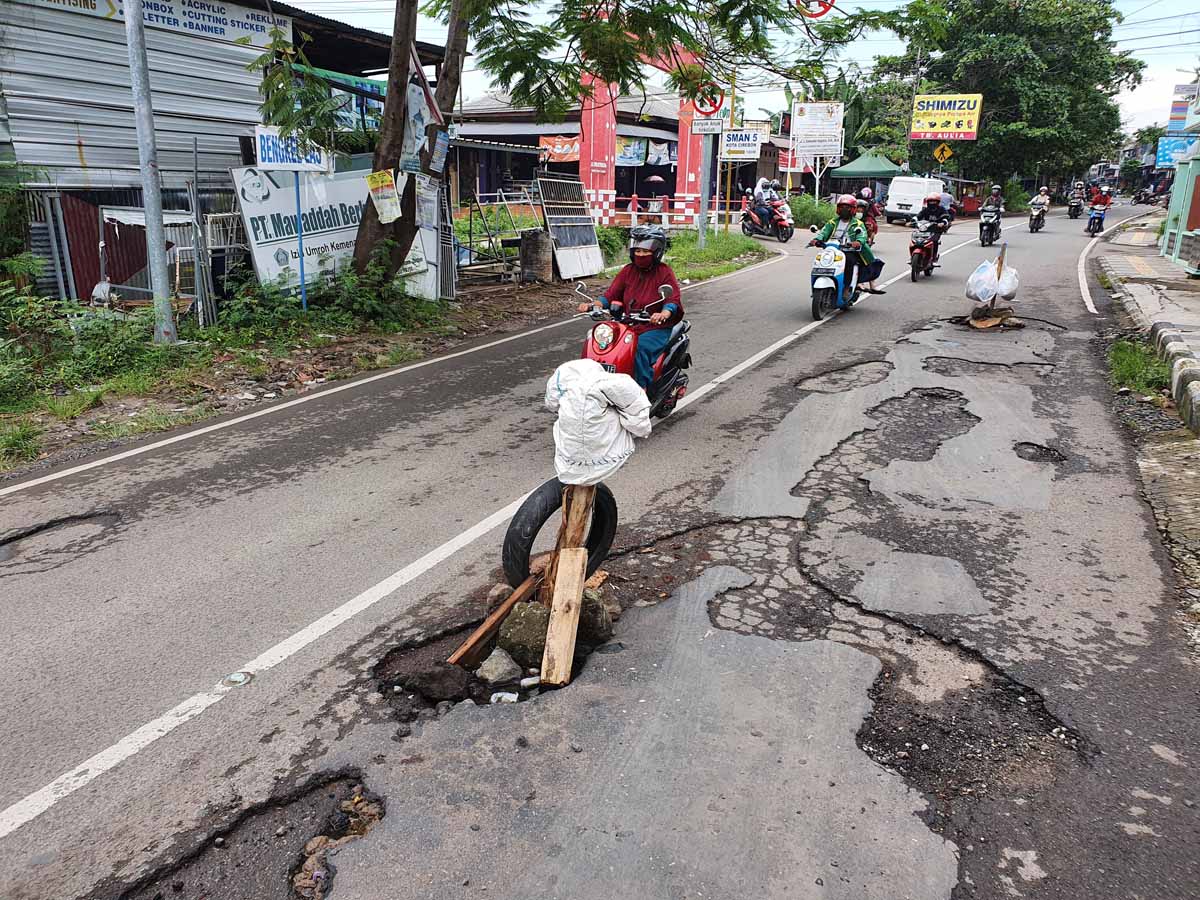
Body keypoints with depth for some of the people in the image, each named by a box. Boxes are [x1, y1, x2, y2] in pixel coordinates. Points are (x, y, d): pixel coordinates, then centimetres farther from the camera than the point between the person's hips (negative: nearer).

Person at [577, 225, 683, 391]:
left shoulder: (664, 272, -1)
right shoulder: (628, 271, 13)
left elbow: (674, 299, -13)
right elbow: (611, 295, 7)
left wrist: (663, 314, -36)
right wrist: (593, 305, -13)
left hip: (656, 328, -5)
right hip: (628, 326, 5)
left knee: (640, 347, -34)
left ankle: (643, 388, -26)